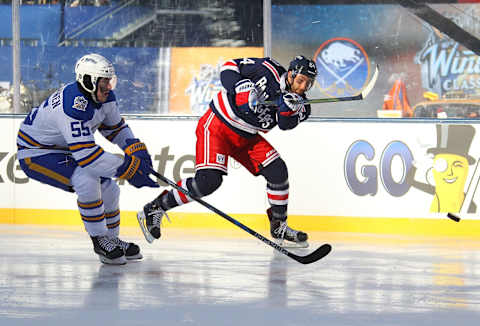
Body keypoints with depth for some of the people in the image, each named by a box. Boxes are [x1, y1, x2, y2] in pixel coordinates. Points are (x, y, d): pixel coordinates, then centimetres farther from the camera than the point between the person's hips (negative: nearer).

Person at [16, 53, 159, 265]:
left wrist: (137, 150, -7)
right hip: (34, 154, -9)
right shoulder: (73, 105, -35)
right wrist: (127, 169, -36)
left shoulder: (104, 96, -7)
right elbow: (86, 154, -38)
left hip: (63, 150, 9)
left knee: (109, 188, 3)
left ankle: (111, 239, 24)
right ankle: (99, 239, -13)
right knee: (87, 180, -29)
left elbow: (116, 128, 11)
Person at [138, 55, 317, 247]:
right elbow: (230, 66, -14)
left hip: (246, 137, 7)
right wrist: (240, 88, -30)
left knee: (277, 171, -3)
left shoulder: (298, 102, -2)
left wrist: (288, 108, -39)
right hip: (217, 126, -7)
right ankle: (155, 209, -8)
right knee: (208, 181, -21)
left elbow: (286, 124, -19)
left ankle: (279, 228, 13)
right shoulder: (268, 71, -18)